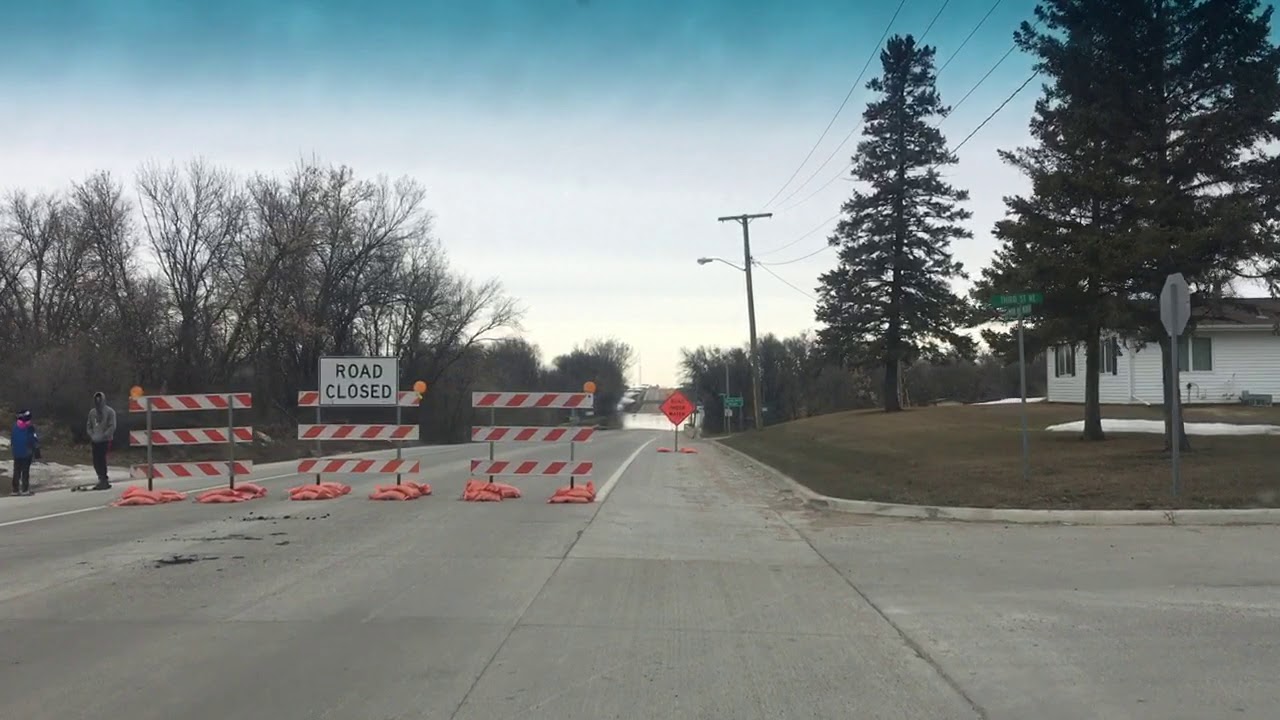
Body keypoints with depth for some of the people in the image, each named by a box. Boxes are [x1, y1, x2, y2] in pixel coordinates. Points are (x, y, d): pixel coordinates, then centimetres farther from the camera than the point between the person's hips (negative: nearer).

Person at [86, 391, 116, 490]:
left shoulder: (109, 412, -3)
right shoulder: (92, 412, 13)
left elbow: (112, 426, -8)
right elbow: (89, 425, 17)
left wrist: (103, 436, -14)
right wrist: (92, 435, 1)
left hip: (105, 440, -5)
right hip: (95, 441, 5)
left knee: (101, 460, -12)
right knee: (96, 461, 5)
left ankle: (103, 480, -6)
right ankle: (102, 480, 16)